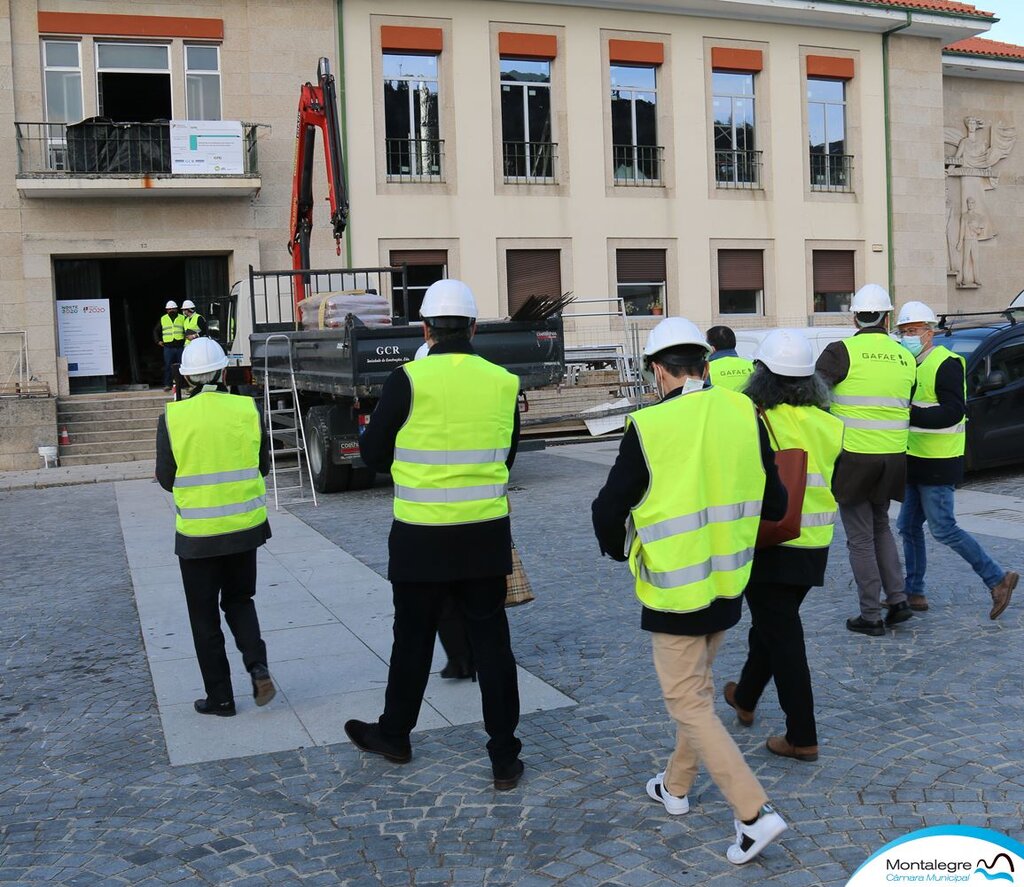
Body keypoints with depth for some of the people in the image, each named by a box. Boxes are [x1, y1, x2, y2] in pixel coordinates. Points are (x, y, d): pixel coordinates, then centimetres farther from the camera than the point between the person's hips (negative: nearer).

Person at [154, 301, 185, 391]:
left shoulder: (182, 318, 9)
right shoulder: (163, 319, 11)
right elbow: (156, 331, 20)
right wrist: (158, 341, 9)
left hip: (180, 346, 0)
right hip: (168, 347, 0)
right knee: (168, 366, -4)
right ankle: (167, 384, -2)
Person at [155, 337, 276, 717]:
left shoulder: (173, 417, -11)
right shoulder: (247, 409, -5)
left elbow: (166, 479, -4)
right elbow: (263, 465, 5)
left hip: (197, 532, -2)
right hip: (245, 527, 3)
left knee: (205, 618, 12)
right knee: (239, 600, 22)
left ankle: (220, 697, 17)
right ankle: (257, 665, 1)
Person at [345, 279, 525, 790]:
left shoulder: (408, 381, -12)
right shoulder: (503, 383, 0)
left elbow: (374, 456, -3)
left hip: (423, 538, -2)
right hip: (487, 535, 3)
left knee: (413, 640, 14)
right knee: (491, 642, 9)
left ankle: (394, 735, 34)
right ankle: (505, 759, 14)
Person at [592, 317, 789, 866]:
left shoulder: (650, 427, -19)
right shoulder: (744, 414, -6)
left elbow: (609, 512, -10)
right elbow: (774, 504, 2)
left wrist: (618, 550, 11)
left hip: (674, 591, -6)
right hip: (728, 584, 6)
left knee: (688, 704, 6)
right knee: (697, 687, 23)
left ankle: (754, 812, -1)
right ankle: (675, 787, 39)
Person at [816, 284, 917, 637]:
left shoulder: (842, 352, -11)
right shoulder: (905, 358, 6)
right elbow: (907, 409, 12)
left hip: (853, 458, -5)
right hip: (893, 458, 5)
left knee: (860, 538, 4)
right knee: (880, 528, 23)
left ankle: (871, 615, 9)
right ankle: (897, 600, 18)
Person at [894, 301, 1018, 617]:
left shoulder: (946, 364, -15)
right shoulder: (912, 364, 14)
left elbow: (954, 412, -23)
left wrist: (911, 413, -28)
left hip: (937, 464, -10)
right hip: (915, 461, 10)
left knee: (943, 529, -7)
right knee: (908, 527, 11)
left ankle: (997, 579, 4)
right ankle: (914, 593, 20)